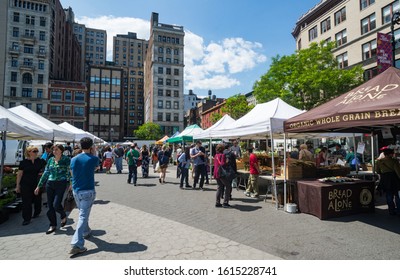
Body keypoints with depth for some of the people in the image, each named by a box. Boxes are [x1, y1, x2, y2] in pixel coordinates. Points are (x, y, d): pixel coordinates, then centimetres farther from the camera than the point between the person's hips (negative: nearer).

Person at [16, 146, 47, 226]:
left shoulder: (40, 161, 1)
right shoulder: (24, 162, -1)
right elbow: (19, 174, 2)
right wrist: (18, 186, 1)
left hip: (37, 184, 2)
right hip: (26, 185, -1)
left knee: (37, 199, 12)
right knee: (26, 202, -1)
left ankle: (37, 213, 35)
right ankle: (26, 219, 7)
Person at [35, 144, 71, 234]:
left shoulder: (66, 159, -4)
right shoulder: (51, 160, 11)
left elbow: (70, 171, -9)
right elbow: (46, 173, 16)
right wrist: (39, 186, 16)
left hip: (61, 184, -5)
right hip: (50, 184, 5)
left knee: (56, 205, -10)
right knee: (50, 205, 7)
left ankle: (64, 217, 21)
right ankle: (53, 225, 21)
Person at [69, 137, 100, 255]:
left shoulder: (74, 159, 2)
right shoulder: (93, 159, -10)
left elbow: (73, 174, 11)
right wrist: (92, 153, 9)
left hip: (76, 191, 5)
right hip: (88, 191, -5)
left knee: (83, 213, 24)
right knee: (83, 216, -4)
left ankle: (86, 232, 43)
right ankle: (77, 244, -10)